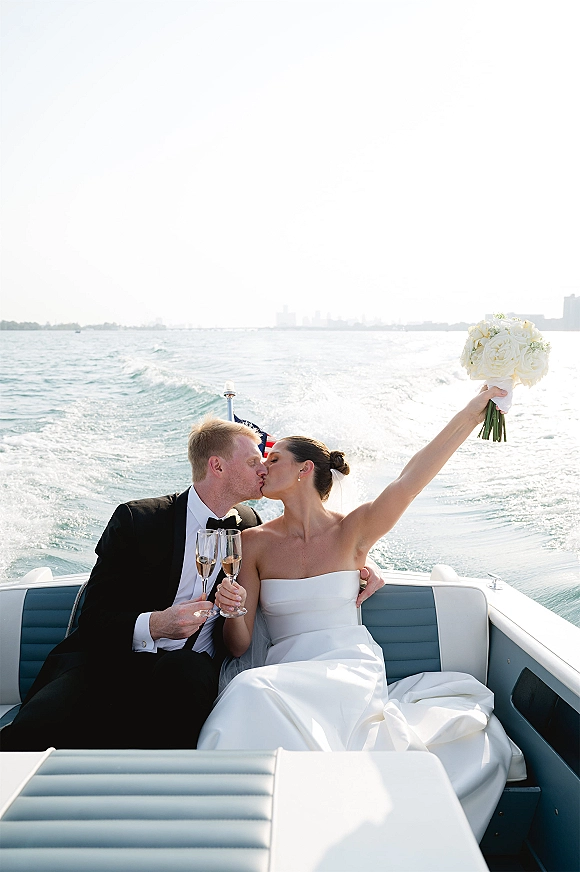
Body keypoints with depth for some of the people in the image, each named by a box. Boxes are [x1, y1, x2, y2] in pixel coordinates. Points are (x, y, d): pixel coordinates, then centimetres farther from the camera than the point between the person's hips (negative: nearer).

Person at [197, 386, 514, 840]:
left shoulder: (353, 530, 1)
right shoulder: (256, 542, 6)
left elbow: (413, 476, -16)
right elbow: (239, 645, 5)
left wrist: (472, 412, -25)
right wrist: (233, 610, -18)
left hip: (354, 669, -2)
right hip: (288, 676, 2)